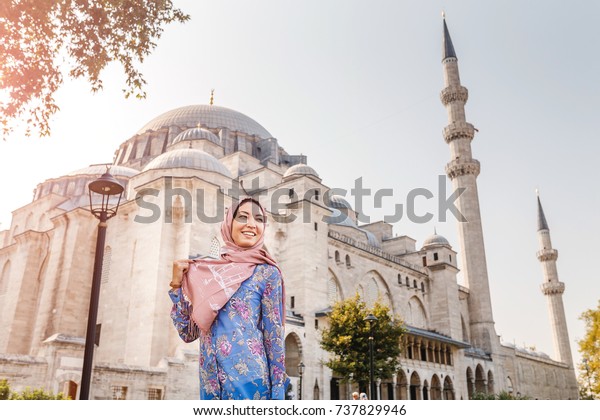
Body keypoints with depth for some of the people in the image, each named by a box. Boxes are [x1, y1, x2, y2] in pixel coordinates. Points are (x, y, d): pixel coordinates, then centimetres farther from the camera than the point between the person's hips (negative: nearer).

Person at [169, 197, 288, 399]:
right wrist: (177, 284, 2)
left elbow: (274, 336, -3)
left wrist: (277, 394, -6)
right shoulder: (207, 272, 9)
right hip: (210, 381, 4)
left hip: (248, 378, -4)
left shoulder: (267, 273, -2)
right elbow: (188, 333, 9)